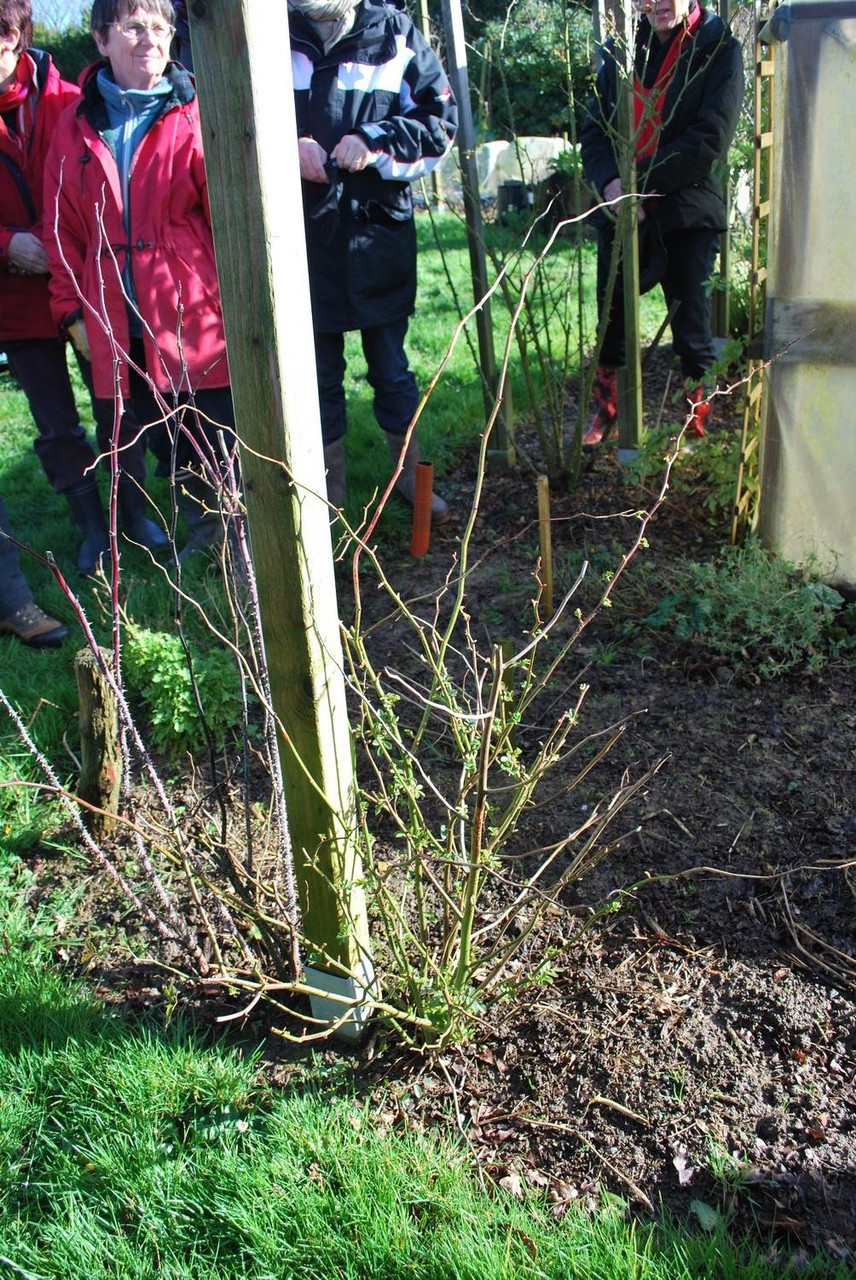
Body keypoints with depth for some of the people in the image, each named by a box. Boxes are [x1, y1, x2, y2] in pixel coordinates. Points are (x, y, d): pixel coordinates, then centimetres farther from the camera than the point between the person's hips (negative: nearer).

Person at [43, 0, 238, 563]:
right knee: (168, 442, 16)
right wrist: (73, 310, 7)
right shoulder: (76, 127, 8)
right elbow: (65, 229, 11)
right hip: (121, 330, 4)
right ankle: (204, 527, 34)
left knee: (224, 438, 2)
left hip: (198, 318, -4)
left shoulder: (198, 115, -2)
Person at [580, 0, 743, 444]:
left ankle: (698, 423, 16)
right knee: (611, 320, 11)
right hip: (619, 211, 4)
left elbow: (710, 140, -13)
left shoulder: (719, 48, -3)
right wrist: (610, 183, -12)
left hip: (687, 212, -4)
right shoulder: (622, 47, 11)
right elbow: (593, 128, 7)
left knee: (691, 327, 2)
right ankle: (605, 412, 29)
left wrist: (639, 181, -17)